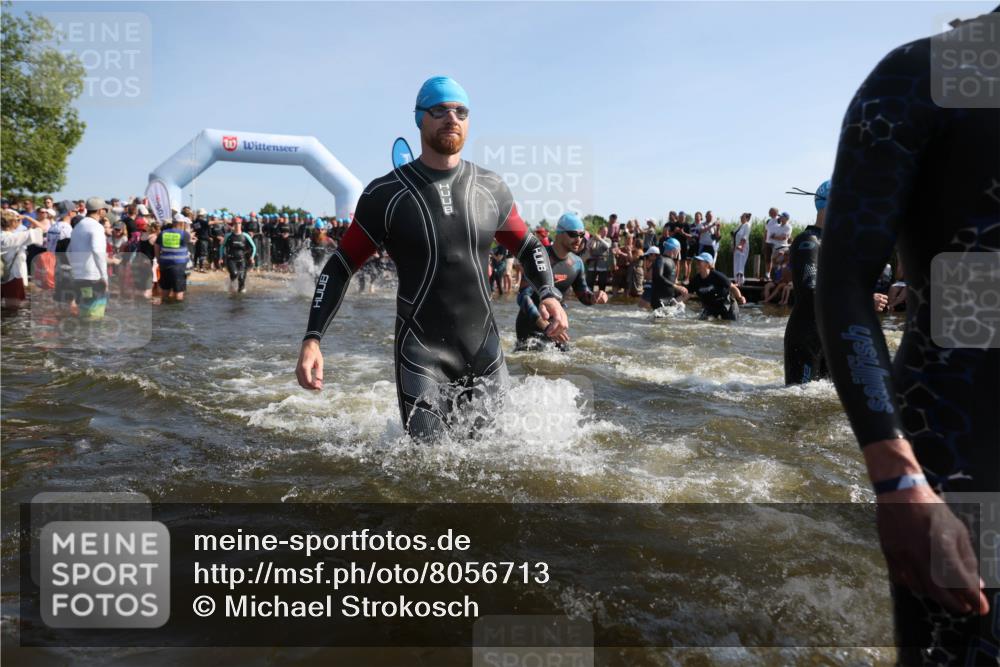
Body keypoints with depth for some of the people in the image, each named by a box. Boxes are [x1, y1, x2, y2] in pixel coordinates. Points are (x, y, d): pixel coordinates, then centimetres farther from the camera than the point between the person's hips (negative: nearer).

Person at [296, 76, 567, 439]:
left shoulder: (491, 189, 2)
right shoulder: (385, 194, -6)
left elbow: (527, 246, 15)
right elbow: (340, 267, -2)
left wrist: (549, 293, -4)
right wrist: (312, 339, -12)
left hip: (485, 352, 3)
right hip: (421, 358, -3)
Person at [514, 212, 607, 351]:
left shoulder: (577, 263, 1)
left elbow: (582, 294, 12)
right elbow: (523, 296, -27)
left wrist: (594, 297, -13)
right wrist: (545, 325, -40)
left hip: (555, 324, 6)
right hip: (530, 326, -6)